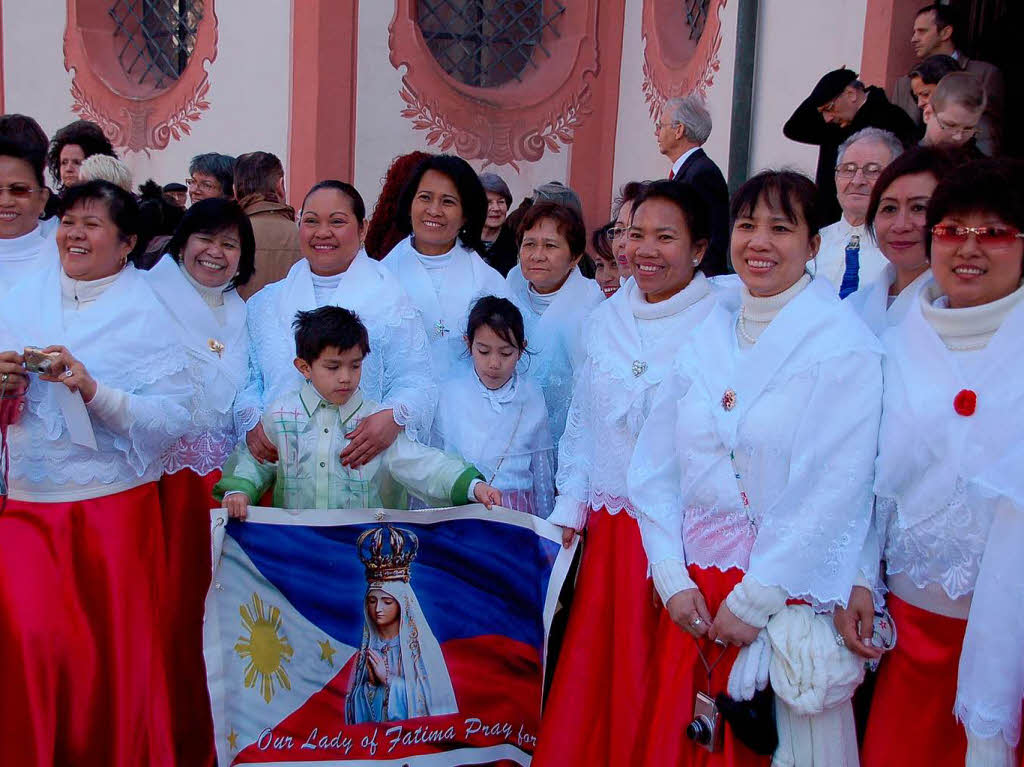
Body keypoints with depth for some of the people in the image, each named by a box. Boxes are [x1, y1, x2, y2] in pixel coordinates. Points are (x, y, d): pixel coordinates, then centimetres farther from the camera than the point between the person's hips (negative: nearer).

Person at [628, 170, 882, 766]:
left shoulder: (845, 347, -9)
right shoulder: (707, 336, 7)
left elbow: (835, 490, -15)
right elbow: (655, 465, 5)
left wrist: (753, 600, -15)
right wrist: (673, 578, -4)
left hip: (787, 599, -4)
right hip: (693, 596, 5)